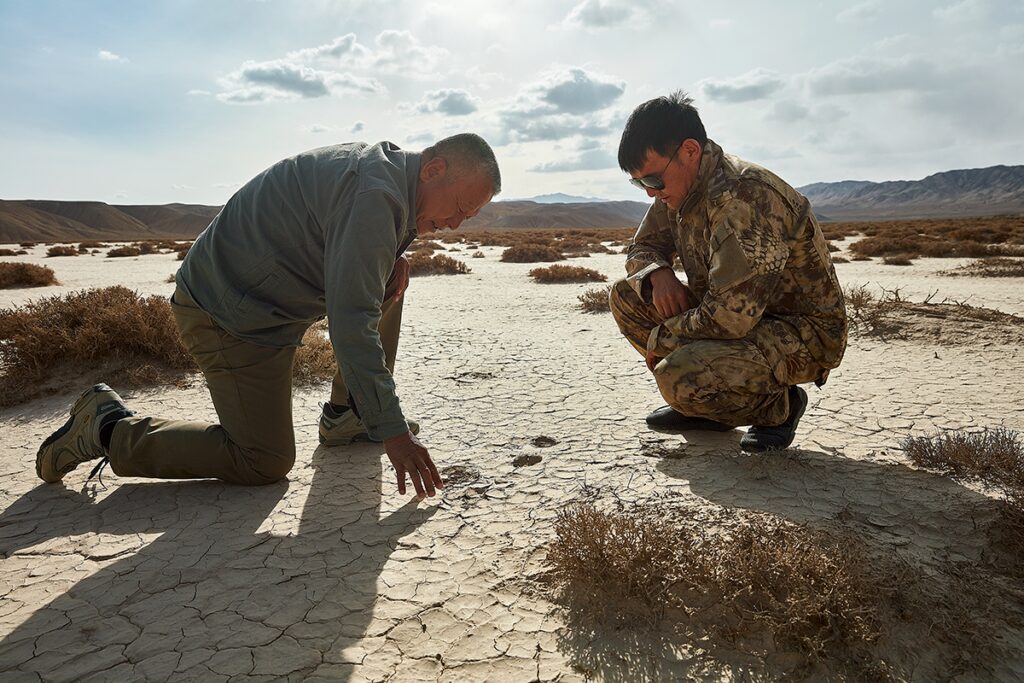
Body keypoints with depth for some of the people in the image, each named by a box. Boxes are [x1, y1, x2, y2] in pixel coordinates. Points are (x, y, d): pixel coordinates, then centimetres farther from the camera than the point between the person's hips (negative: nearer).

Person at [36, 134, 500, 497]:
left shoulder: (382, 164, 5)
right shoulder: (375, 195, -26)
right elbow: (350, 326, -31)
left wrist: (392, 257, 0)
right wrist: (392, 432, -28)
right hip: (229, 315, -10)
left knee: (389, 281, 10)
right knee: (265, 463, -2)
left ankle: (345, 416, 15)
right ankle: (108, 428, 8)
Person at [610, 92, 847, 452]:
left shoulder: (744, 196, -29)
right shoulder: (681, 188, 0)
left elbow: (732, 317, -34)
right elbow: (643, 248, 14)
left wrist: (660, 338, -17)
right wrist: (658, 273, -11)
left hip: (805, 333, -9)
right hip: (736, 313, 9)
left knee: (679, 379, -33)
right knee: (625, 295, -2)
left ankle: (778, 405, -3)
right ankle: (700, 405, 5)